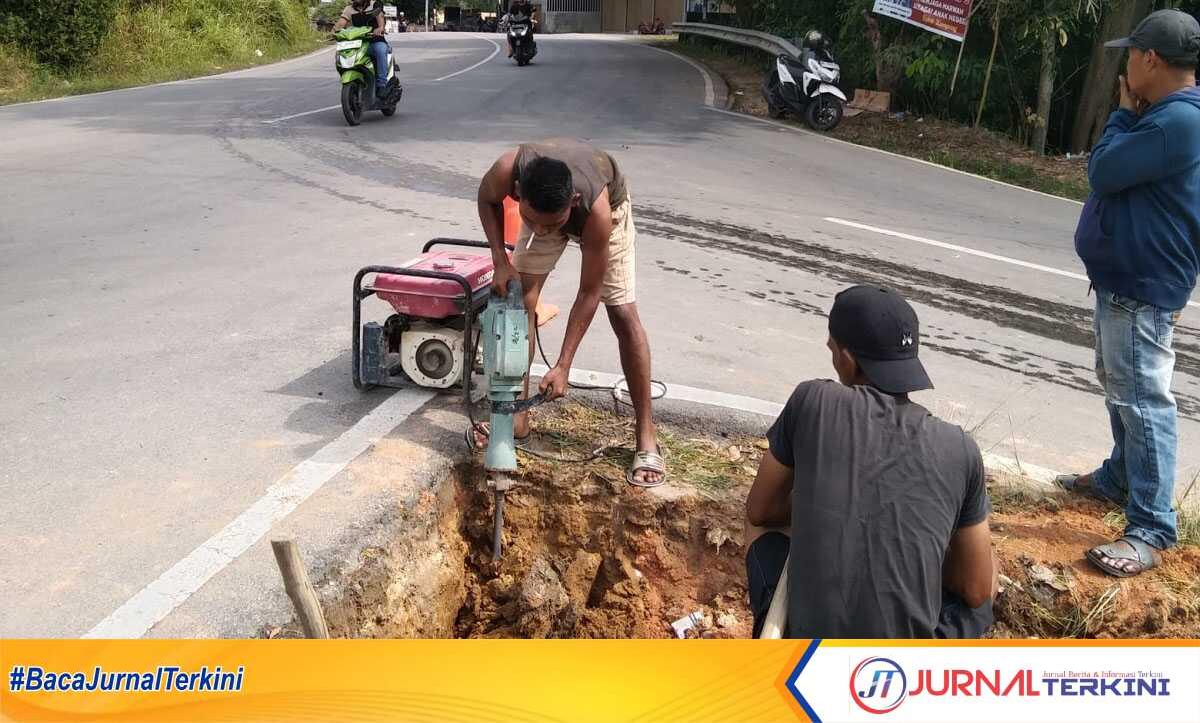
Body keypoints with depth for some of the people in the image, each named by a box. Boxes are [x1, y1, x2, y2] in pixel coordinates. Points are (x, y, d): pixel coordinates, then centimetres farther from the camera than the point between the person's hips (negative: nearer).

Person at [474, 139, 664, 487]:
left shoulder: (596, 210, -45)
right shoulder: (507, 170, -41)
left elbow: (589, 293, -33)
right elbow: (487, 199, -13)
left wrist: (563, 366, -33)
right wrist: (501, 261, -25)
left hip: (608, 205, -3)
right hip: (542, 205, 3)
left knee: (623, 314, -10)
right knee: (520, 299, -6)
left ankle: (647, 436, -3)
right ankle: (517, 416, 6)